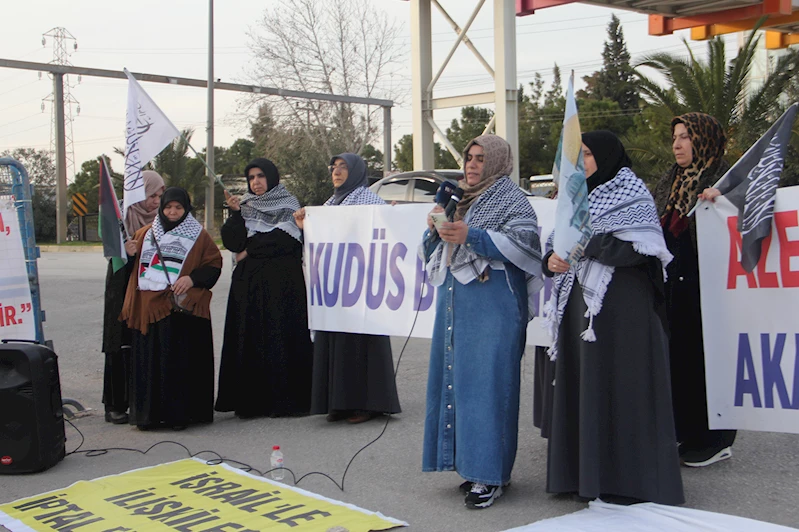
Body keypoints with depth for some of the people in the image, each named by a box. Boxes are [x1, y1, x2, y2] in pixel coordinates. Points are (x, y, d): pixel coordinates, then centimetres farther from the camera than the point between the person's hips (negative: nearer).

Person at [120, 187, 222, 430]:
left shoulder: (199, 235, 6)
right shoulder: (146, 233, 18)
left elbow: (214, 264, 2)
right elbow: (134, 267, 24)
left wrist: (193, 278, -14)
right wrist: (130, 254, 1)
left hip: (182, 308, -4)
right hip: (148, 307, 4)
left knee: (180, 361, -5)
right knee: (149, 360, 3)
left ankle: (180, 413, 1)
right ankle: (149, 413, 11)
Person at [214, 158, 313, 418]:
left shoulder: (288, 205, 6)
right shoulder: (245, 206, 15)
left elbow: (286, 241, -6)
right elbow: (232, 243, 2)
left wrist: (250, 250, -2)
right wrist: (236, 214, -11)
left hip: (281, 282, -3)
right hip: (248, 283, 3)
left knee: (280, 337, -7)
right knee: (249, 338, -1)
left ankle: (284, 400, -4)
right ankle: (251, 401, 2)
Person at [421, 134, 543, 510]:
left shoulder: (511, 199, 0)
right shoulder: (459, 199, 21)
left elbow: (524, 243, -15)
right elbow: (432, 253, 23)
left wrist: (471, 236, -21)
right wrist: (436, 229, 0)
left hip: (492, 303, -8)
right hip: (455, 301, 8)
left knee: (487, 382, -10)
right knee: (454, 379, 6)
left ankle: (490, 475, -5)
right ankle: (471, 462, 16)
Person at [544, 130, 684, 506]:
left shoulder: (632, 196, -2)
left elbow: (637, 249, -16)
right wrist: (552, 260, -9)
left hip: (620, 306, -7)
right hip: (580, 302, 7)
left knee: (617, 384, -6)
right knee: (581, 383, 6)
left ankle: (625, 479, 0)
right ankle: (583, 470, 13)